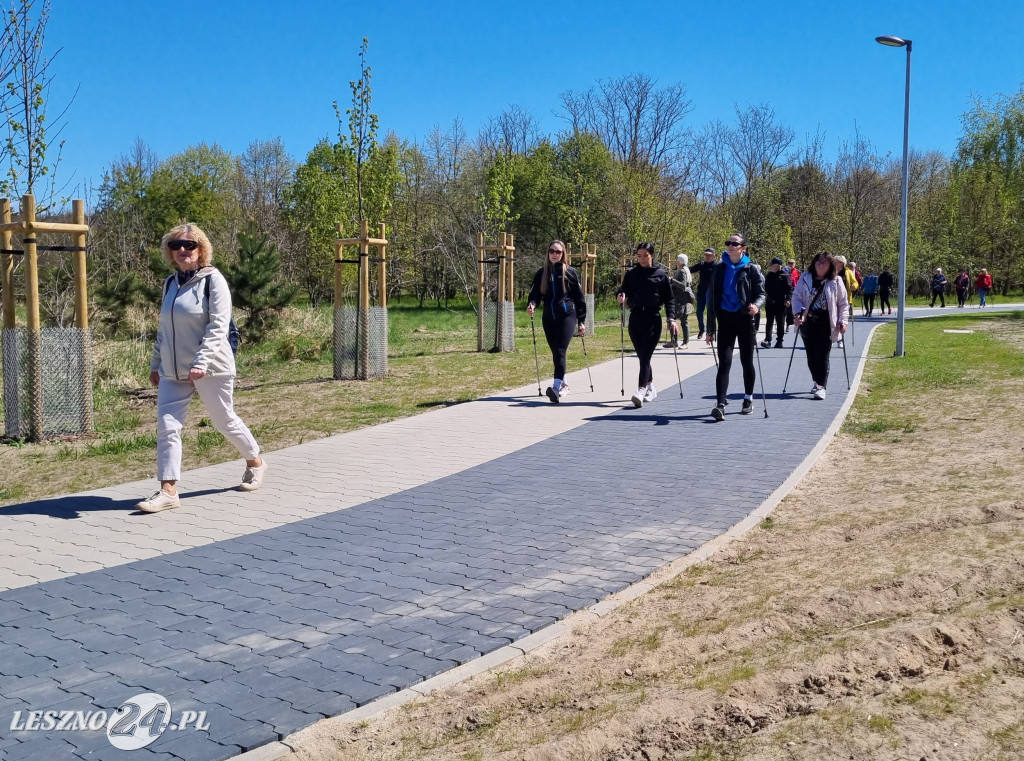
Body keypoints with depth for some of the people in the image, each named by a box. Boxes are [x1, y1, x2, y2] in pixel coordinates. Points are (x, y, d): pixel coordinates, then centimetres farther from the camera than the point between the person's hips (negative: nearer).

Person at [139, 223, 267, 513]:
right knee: (166, 426, -5)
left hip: (210, 369, -6)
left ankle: (255, 462, 33)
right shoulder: (170, 283, 12)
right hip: (173, 370, 6)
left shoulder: (212, 280, -8)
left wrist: (201, 361, -25)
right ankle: (168, 490, -2)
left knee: (224, 420, 8)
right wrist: (156, 363, 18)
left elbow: (218, 326, -16)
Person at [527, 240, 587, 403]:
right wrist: (532, 304, -17)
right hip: (549, 318, 4)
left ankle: (556, 387, -29)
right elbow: (535, 294, 7)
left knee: (560, 350, -18)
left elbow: (579, 298, 5)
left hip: (567, 315, -4)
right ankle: (564, 384, 29)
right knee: (556, 353, 11)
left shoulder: (570, 273, 2)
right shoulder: (541, 273, 9)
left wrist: (582, 321, 4)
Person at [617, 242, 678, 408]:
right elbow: (623, 291, 12)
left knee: (645, 355, -14)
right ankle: (651, 388, 24)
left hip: (653, 319, -3)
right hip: (635, 318, 3)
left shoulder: (661, 274, 4)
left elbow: (669, 298, 4)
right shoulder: (631, 274, 11)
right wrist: (621, 296, -12)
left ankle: (641, 391, -23)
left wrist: (671, 318, -7)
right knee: (642, 356, 8)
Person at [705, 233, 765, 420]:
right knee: (724, 362, -7)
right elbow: (712, 298, 9)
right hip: (725, 319, 1)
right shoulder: (719, 269, 6)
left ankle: (748, 399, 24)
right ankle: (720, 404, -13)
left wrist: (756, 305, -25)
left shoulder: (750, 269, -1)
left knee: (747, 361, 8)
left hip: (744, 319, -1)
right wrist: (710, 328, 7)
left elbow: (761, 293, 0)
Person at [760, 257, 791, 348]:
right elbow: (766, 287, 14)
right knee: (769, 322, 2)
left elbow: (789, 288, -9)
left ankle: (779, 341, 11)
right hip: (770, 302, 4)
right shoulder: (769, 275, 8)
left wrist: (788, 299, -18)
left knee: (780, 323, 5)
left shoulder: (785, 275, -6)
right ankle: (768, 340, 1)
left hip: (780, 303, -4)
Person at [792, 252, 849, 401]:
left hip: (826, 324, -2)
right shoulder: (805, 278, 5)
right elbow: (796, 296, 3)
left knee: (822, 355, -7)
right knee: (811, 355, 8)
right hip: (808, 322, 2)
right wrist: (798, 312, -13)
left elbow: (843, 303, 5)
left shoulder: (835, 281, 2)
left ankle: (821, 386, -4)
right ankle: (818, 382, 25)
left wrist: (842, 321, -4)